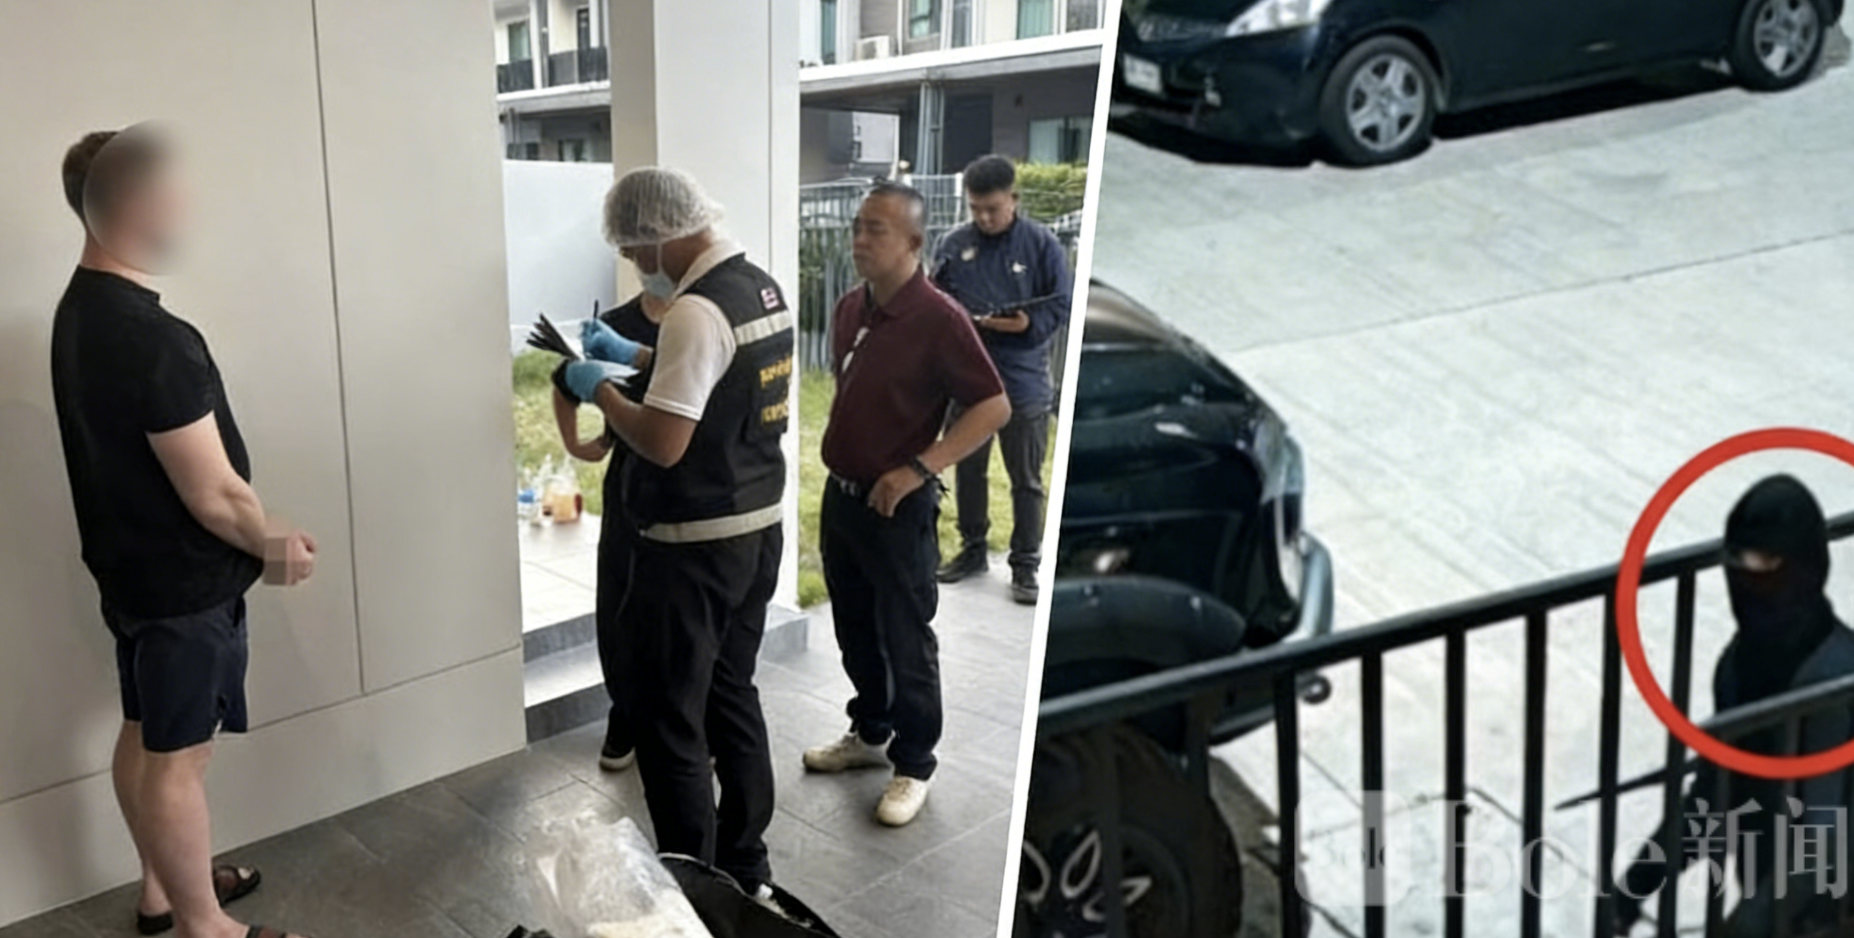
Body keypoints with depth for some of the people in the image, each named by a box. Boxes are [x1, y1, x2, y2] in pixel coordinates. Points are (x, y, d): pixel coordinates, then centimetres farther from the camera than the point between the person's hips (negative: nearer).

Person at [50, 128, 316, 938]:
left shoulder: (80, 309, 3)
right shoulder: (153, 337, -29)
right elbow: (212, 494, -26)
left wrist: (257, 538, 13)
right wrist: (276, 546, -7)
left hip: (129, 567, 10)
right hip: (182, 581, -9)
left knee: (145, 735, 21)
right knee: (178, 755, 4)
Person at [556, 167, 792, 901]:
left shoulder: (697, 311, -22)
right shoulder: (762, 288, 8)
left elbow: (663, 444, -26)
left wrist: (600, 389, -11)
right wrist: (637, 357, 17)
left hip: (695, 544, -9)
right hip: (758, 526, 10)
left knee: (666, 716, 2)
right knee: (731, 698, 18)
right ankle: (745, 868, 27)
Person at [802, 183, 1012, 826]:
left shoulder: (939, 319, -18)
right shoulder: (850, 309, 5)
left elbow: (993, 408, -19)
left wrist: (918, 469, -23)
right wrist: (836, 452, 12)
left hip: (898, 506, -7)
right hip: (840, 495, 7)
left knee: (906, 641, 4)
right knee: (855, 630, 19)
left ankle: (913, 766, 16)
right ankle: (869, 734, 36)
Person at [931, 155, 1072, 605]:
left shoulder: (1042, 244, -7)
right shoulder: (954, 244, 0)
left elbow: (1063, 305, -5)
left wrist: (1029, 324, -23)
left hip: (1024, 384, -3)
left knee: (1026, 480, 6)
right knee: (968, 470, 16)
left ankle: (1025, 565, 16)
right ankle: (972, 549, 32)